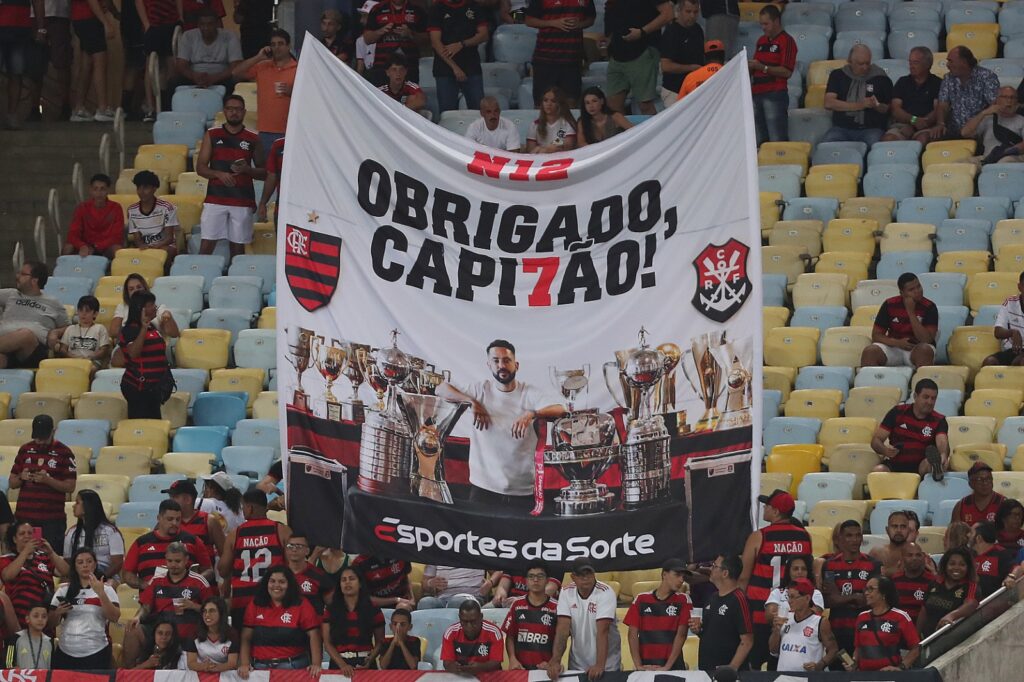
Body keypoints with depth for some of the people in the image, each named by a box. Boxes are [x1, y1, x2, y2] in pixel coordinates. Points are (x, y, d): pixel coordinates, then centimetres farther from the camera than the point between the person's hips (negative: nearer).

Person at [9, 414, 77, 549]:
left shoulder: (64, 453, -1)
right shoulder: (25, 450, 11)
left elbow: (70, 486, -4)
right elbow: (11, 483, 15)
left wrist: (47, 479, -19)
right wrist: (21, 477, -8)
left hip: (52, 519, -3)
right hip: (25, 517, 3)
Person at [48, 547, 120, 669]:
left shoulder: (106, 590, 5)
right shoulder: (64, 590, 11)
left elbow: (114, 618, -9)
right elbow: (52, 623, 13)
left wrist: (101, 593, -17)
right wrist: (58, 612, -9)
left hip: (96, 653, -2)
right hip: (66, 653, 2)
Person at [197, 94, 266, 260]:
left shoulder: (253, 140, 7)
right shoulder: (212, 136, 7)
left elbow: (263, 173, 10)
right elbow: (200, 167, 6)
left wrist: (247, 169, -11)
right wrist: (219, 174, -13)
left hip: (243, 201, 0)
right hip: (215, 198, 0)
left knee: (237, 246, 1)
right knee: (207, 244, -6)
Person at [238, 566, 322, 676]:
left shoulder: (301, 605, -1)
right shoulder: (255, 605, 6)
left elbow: (313, 635, -8)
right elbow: (246, 638, 3)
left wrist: (316, 664, -20)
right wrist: (244, 664, -10)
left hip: (292, 667, -2)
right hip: (260, 667, 2)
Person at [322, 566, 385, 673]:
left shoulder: (373, 611, 4)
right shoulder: (331, 611, 5)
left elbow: (380, 641, 8)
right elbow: (327, 643, 0)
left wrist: (370, 659, -12)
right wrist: (342, 665, -13)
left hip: (364, 665, 0)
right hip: (338, 665, 0)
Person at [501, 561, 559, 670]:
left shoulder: (556, 607, -1)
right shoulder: (517, 604, 6)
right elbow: (510, 636, 8)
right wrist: (512, 659, -7)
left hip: (544, 667, -2)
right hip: (520, 666, 2)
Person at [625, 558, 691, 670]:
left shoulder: (683, 600, 1)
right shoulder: (641, 600, 5)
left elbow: (681, 634, -5)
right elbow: (633, 633, 2)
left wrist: (667, 667, -14)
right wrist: (638, 666, -8)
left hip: (673, 666, -1)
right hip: (645, 667, 1)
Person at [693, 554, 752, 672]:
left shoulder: (738, 599, -14)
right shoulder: (713, 597, 11)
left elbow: (747, 641, -16)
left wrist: (732, 668, -22)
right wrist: (698, 630, 1)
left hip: (727, 672, -8)